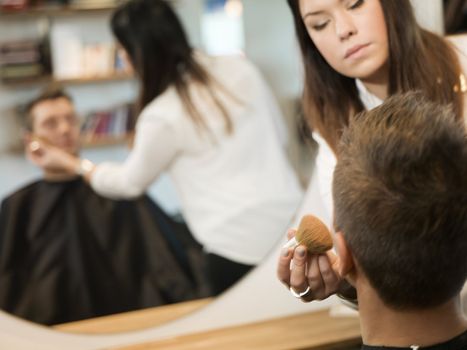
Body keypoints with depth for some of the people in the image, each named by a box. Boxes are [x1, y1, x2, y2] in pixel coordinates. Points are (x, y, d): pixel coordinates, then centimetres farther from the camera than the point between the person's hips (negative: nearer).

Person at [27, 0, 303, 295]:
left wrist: (72, 164, 22)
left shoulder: (162, 116, -9)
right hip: (294, 222, 6)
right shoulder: (241, 68, 6)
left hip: (240, 243, -6)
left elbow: (130, 182, 9)